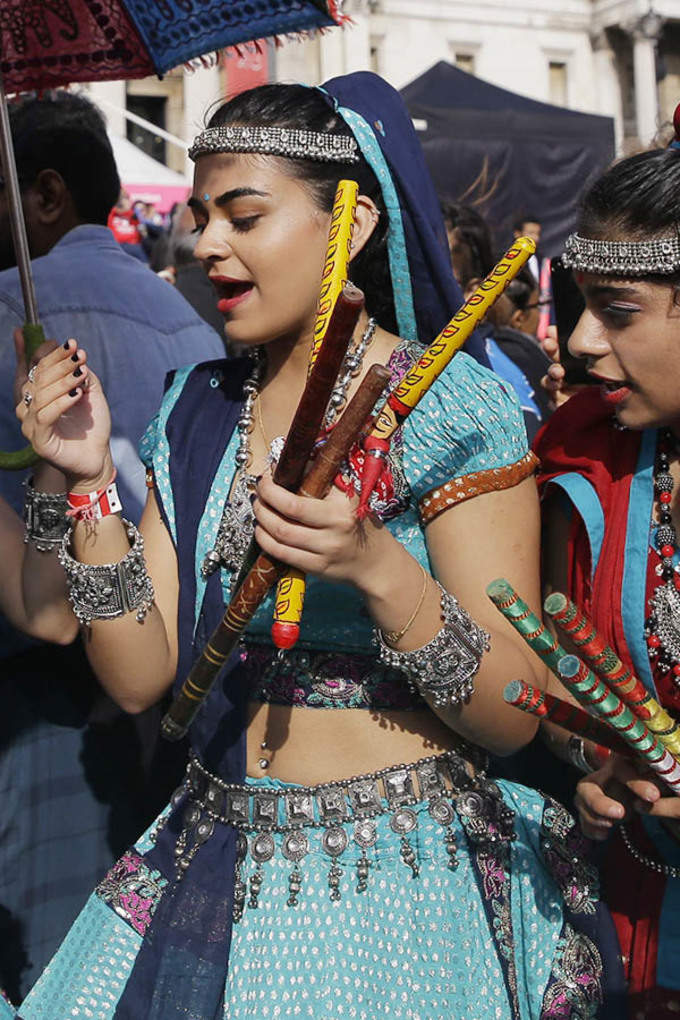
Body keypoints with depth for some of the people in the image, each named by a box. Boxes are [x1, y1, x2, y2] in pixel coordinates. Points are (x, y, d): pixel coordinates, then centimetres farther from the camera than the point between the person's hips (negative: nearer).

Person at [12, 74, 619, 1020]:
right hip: (213, 863, 5)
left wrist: (377, 569, -32)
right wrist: (92, 482, -11)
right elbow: (139, 679, -1)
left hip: (395, 880, -5)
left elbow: (515, 718, -17)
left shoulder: (449, 406, -14)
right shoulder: (197, 412, 3)